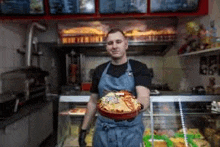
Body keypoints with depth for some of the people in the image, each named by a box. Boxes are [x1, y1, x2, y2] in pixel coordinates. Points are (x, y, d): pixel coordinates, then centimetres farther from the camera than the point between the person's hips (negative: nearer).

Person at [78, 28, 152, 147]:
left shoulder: (139, 68, -7)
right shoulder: (100, 70, 5)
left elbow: (144, 97, -22)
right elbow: (93, 102, 10)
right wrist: (84, 129, 9)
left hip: (130, 133, -3)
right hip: (102, 132, 3)